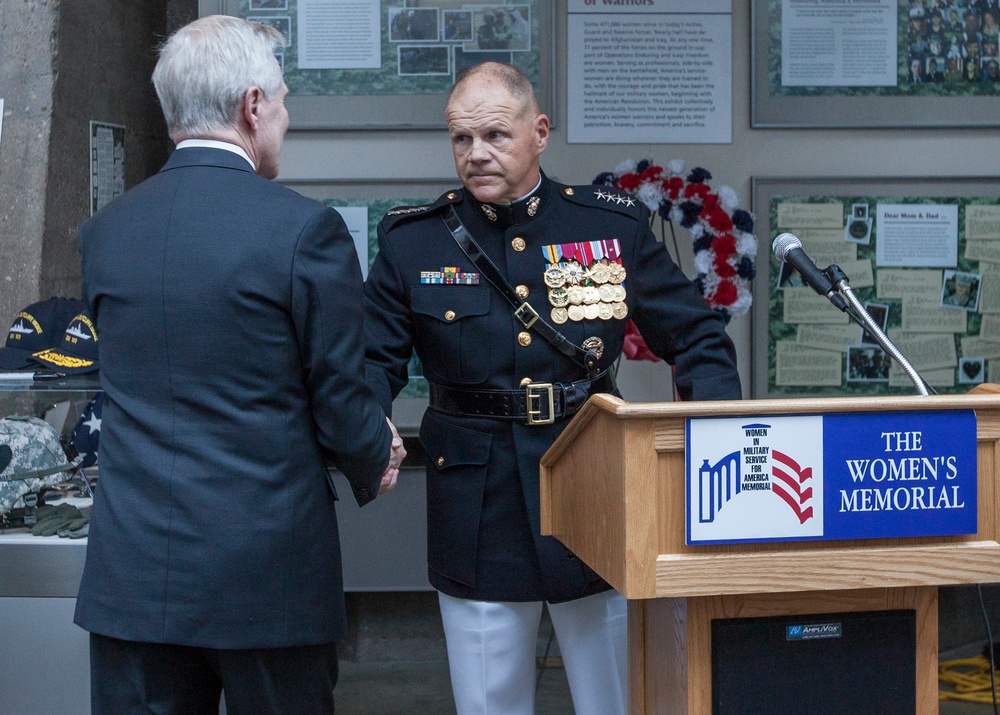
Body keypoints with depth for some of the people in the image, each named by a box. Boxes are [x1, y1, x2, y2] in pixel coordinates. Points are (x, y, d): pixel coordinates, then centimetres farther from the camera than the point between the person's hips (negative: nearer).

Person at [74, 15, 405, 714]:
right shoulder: (306, 228, -12)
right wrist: (376, 462, 16)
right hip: (268, 574, -4)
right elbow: (340, 402, -8)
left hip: (132, 576, 4)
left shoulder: (103, 232, 3)